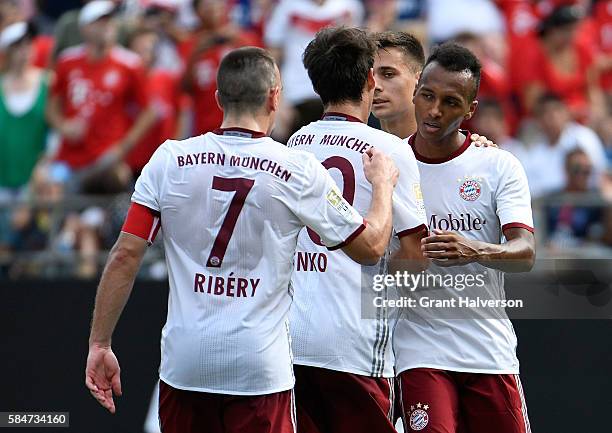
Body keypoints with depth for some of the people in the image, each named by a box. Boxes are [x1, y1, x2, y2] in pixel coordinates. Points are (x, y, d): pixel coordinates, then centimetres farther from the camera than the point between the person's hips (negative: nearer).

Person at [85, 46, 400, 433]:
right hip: (260, 368, -2)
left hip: (184, 363, 2)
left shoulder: (169, 160, 0)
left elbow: (125, 256, -1)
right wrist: (384, 184, 23)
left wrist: (99, 344, 5)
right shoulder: (298, 171, -4)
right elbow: (371, 247, 5)